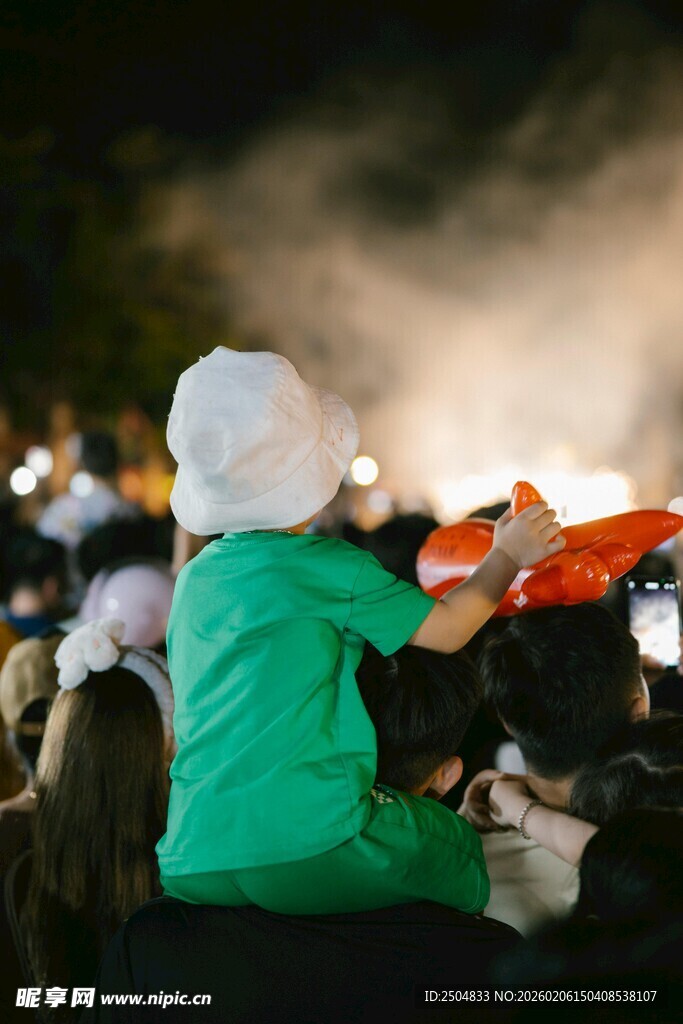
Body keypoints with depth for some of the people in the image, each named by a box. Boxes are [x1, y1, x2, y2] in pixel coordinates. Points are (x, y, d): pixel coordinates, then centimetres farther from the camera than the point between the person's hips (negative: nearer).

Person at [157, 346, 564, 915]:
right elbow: (446, 629, 8)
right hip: (308, 844, -6)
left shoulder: (194, 579, 13)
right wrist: (507, 556, 24)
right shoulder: (334, 569, -5)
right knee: (462, 845, 16)